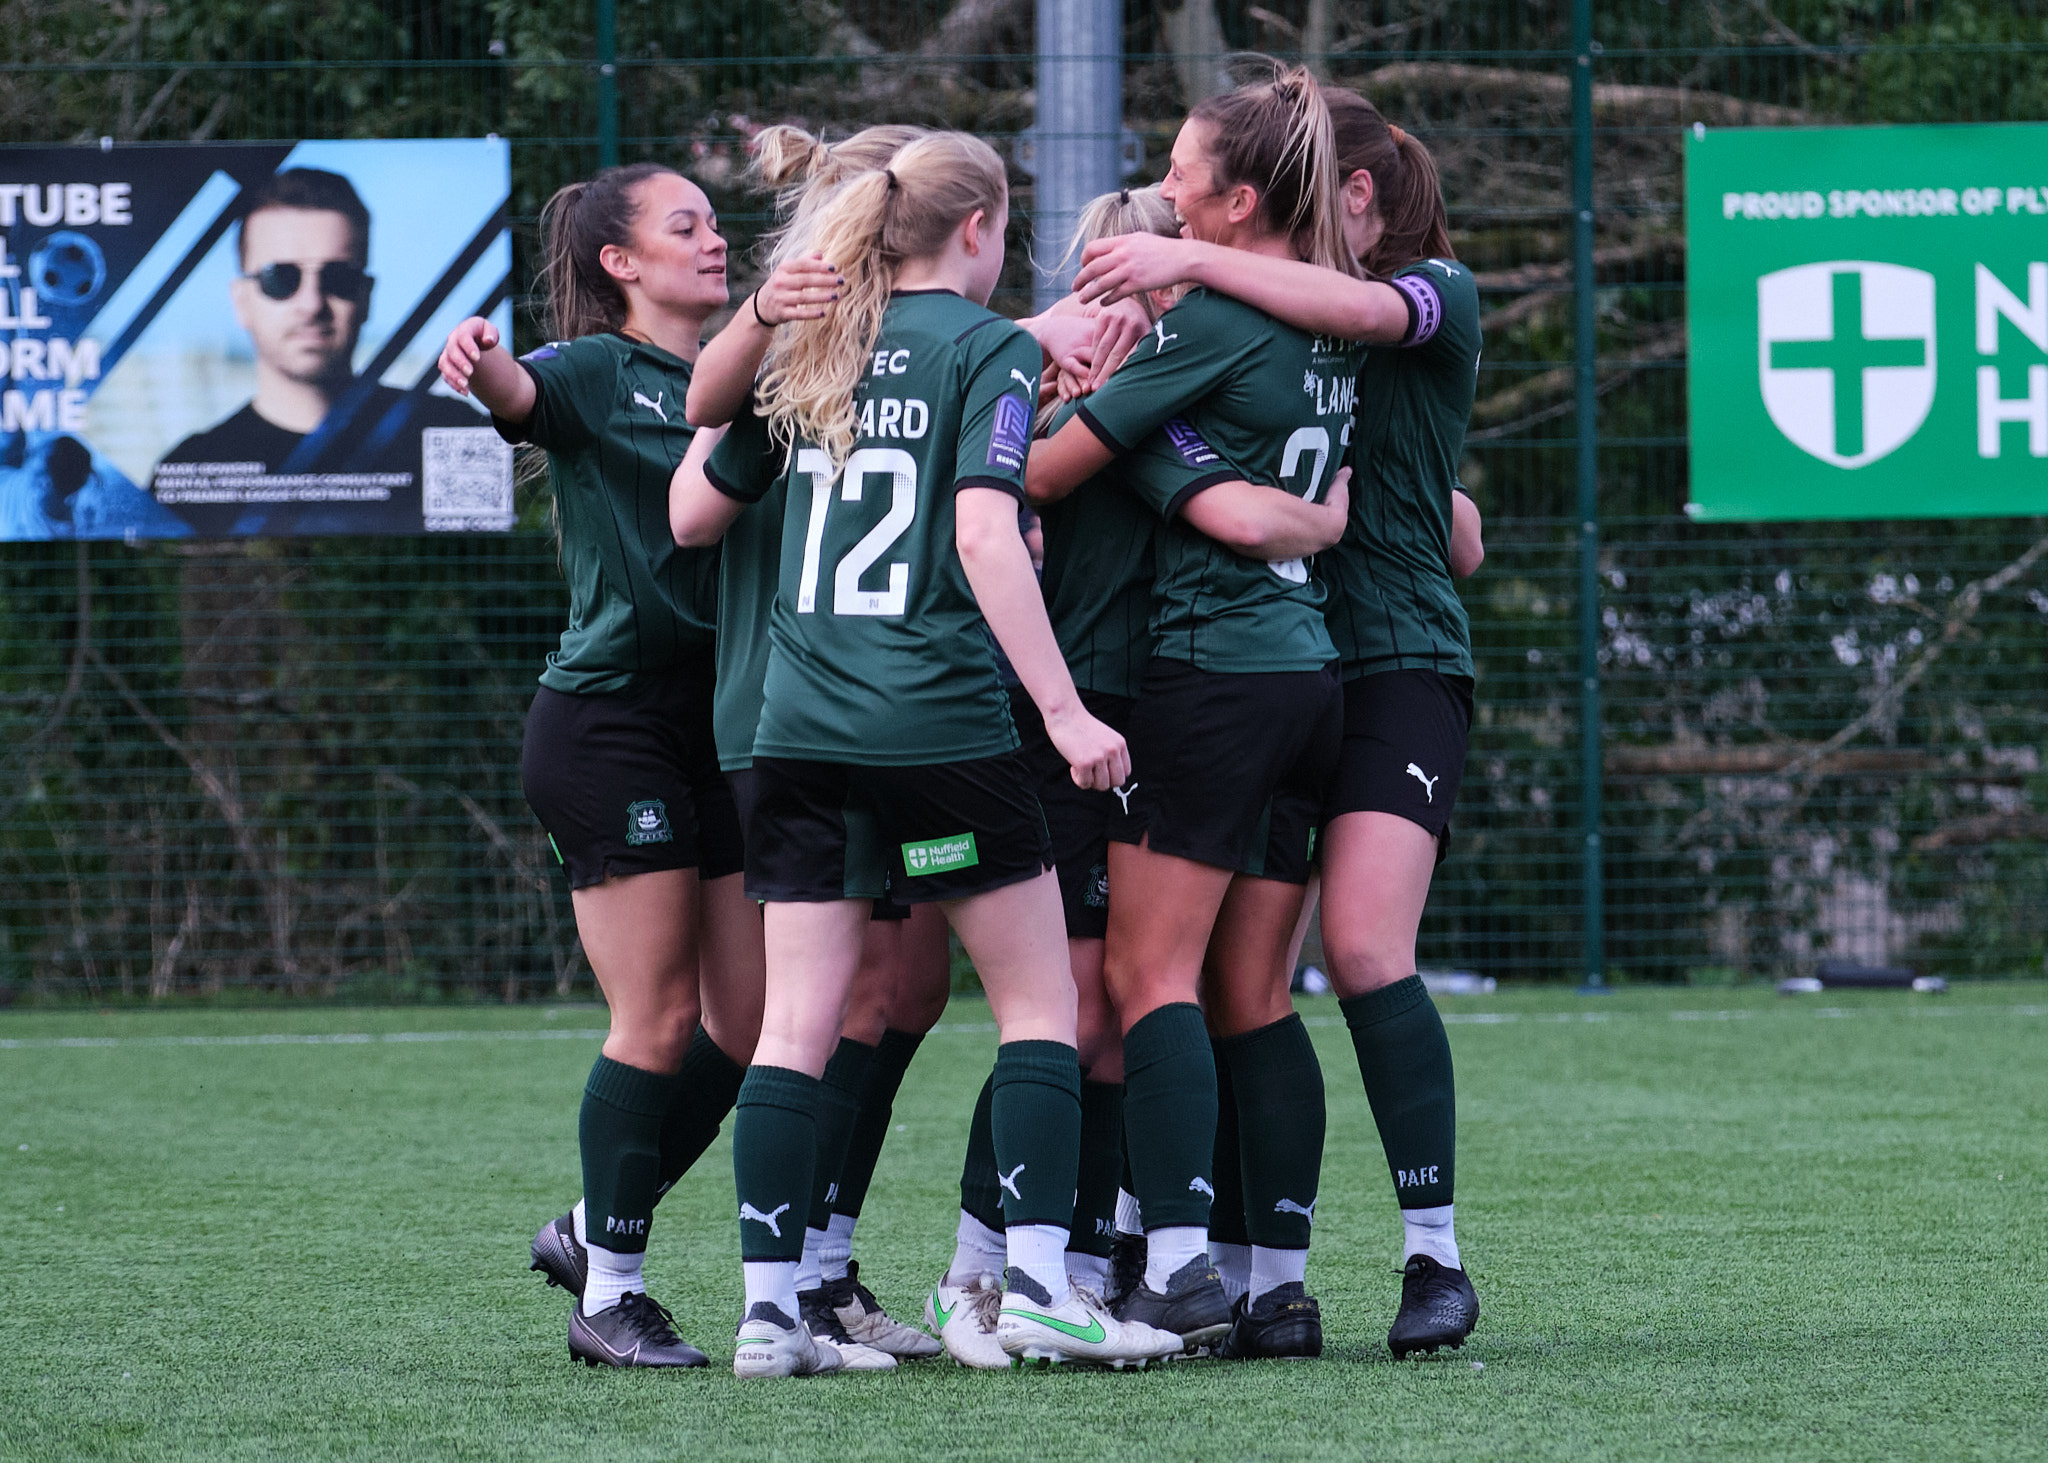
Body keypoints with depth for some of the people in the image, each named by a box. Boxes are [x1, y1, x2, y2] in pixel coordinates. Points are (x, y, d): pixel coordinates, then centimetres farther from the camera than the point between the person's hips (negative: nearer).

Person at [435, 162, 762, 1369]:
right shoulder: (594, 373, -4)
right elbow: (517, 391, -24)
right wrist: (476, 360, -49)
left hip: (720, 720, 7)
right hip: (611, 717, -7)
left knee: (747, 1019, 5)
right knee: (660, 1020, -8)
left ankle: (596, 1229, 21)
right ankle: (609, 1293, 2)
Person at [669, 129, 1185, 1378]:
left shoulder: (810, 354, 12)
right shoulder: (989, 348, -3)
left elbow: (693, 513, 18)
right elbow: (986, 536, -14)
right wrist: (1064, 711, -16)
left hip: (801, 722, 5)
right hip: (940, 722, -5)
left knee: (797, 1025, 3)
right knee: (1041, 1001, 5)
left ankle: (771, 1308, -2)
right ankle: (1038, 1286, -3)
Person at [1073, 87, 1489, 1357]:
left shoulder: (1439, 293, 0)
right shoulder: (1280, 320, 18)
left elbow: (1361, 310, -23)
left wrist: (1193, 260, -28)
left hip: (1397, 664, -6)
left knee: (1364, 947, -20)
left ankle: (1437, 1256, -13)